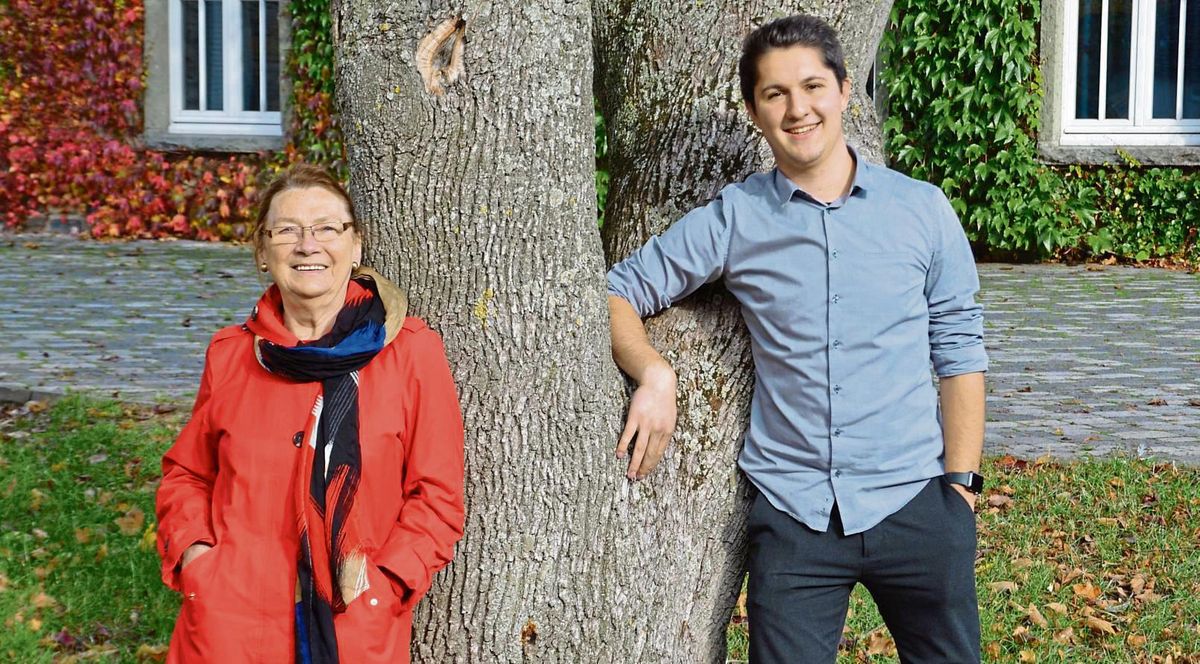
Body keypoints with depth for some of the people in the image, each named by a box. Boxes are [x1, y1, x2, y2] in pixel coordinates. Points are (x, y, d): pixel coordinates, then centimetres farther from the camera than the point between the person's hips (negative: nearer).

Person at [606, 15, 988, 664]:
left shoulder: (922, 210, 3)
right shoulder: (732, 219, 2)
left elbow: (958, 351, 6)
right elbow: (618, 291, 6)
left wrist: (960, 480, 0)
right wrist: (654, 373, -12)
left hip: (914, 501, 1)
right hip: (794, 511, 0)